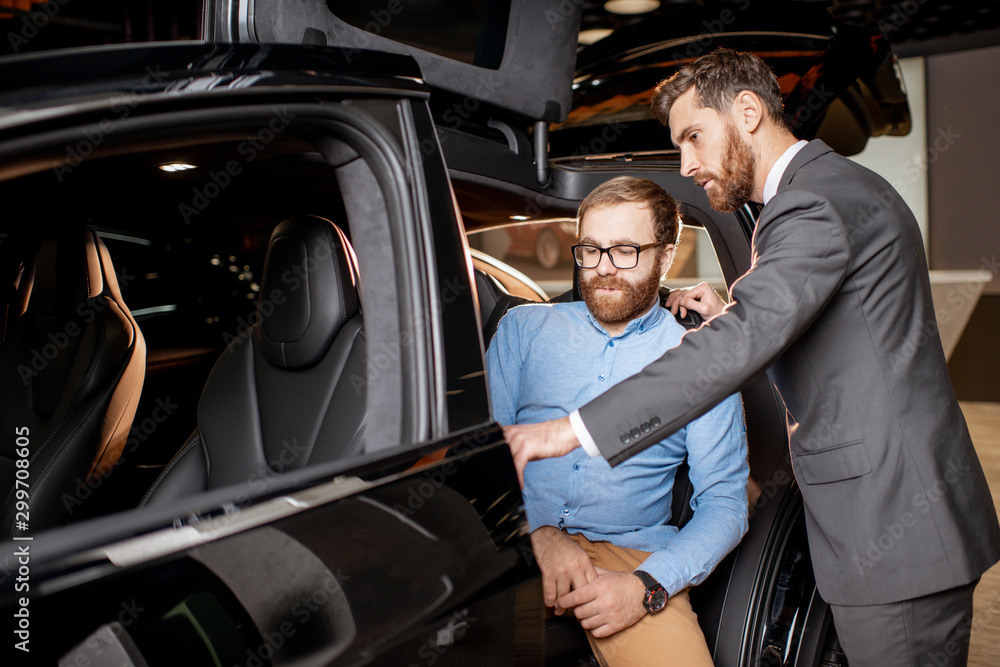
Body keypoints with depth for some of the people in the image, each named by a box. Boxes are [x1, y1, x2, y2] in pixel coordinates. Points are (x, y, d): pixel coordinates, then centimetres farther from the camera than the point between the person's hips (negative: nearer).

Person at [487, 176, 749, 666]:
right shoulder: (523, 327, 11)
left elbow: (724, 503, 3)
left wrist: (647, 586, -13)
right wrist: (540, 532, -11)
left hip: (628, 552, 0)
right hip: (515, 535, 1)